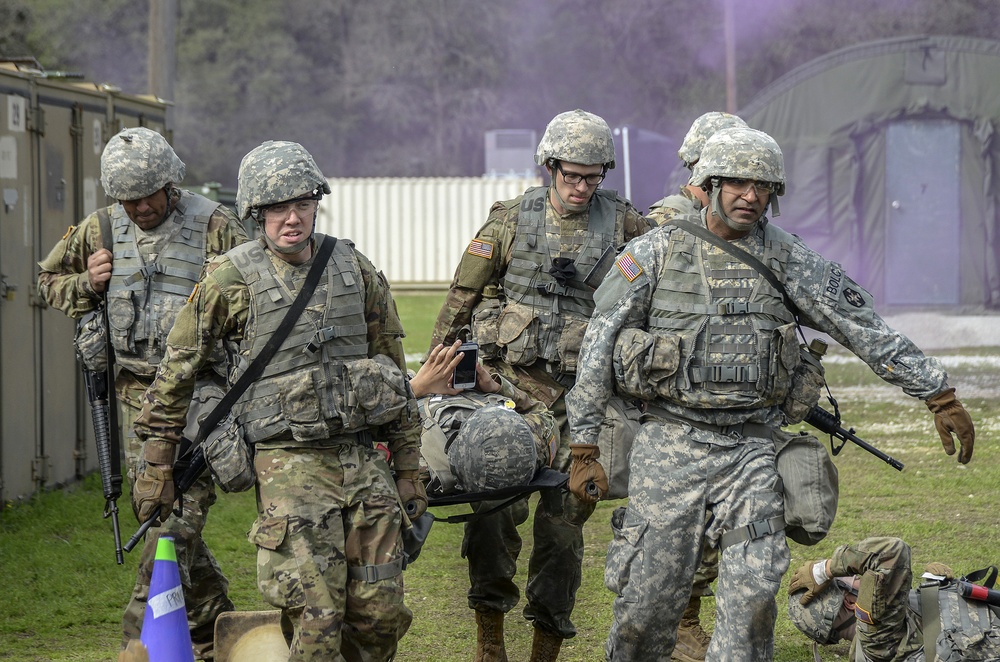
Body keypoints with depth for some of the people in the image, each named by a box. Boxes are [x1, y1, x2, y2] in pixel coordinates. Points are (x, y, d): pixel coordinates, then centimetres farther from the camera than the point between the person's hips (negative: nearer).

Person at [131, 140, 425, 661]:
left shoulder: (356, 271, 8)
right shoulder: (231, 280, -3)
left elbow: (394, 373, 15)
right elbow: (176, 372, 4)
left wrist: (408, 470, 14)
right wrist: (156, 469, 4)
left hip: (364, 458, 4)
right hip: (289, 462, -4)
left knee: (381, 617, 2)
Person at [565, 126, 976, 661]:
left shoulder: (787, 260, 4)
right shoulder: (655, 253, 0)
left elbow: (866, 329, 6)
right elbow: (598, 351, 0)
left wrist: (939, 396, 2)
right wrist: (584, 448, -4)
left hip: (751, 450, 1)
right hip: (670, 446, -1)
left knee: (753, 594, -10)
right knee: (649, 597, 0)